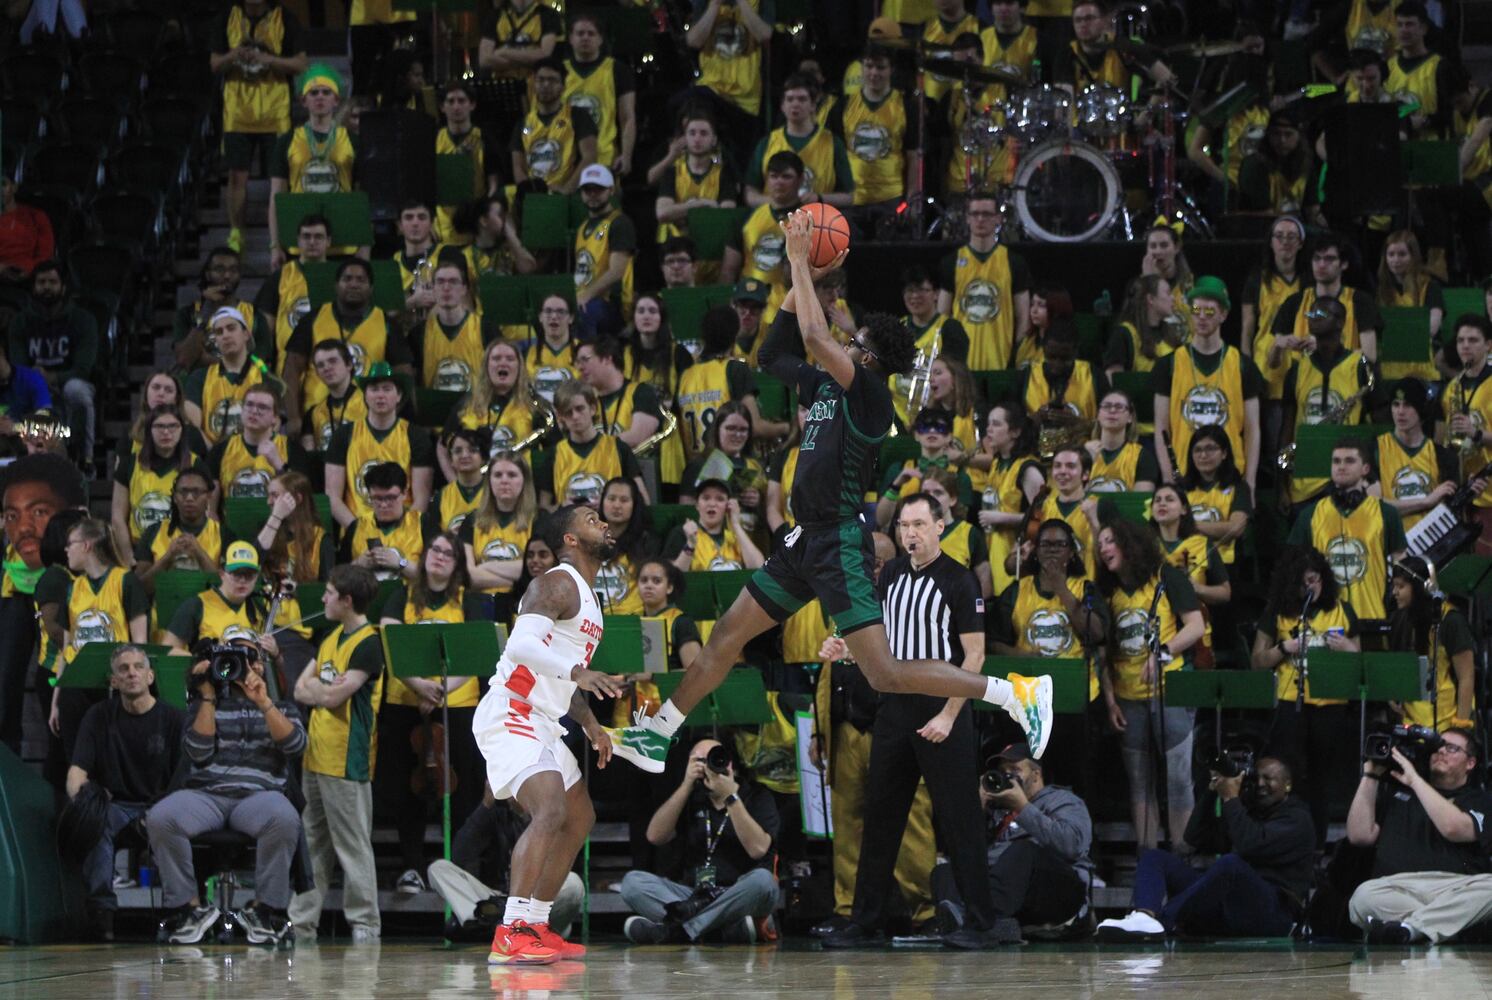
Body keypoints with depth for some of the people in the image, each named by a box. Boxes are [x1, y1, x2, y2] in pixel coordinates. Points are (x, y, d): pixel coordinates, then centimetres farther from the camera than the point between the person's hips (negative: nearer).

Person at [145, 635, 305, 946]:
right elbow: (199, 752, 3)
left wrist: (264, 703, -8)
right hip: (206, 794, 1)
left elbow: (296, 744, 0)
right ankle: (189, 907, -16)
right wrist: (207, 697, 1)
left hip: (259, 794, -1)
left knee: (284, 819, -38)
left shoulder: (281, 707, 22)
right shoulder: (204, 704, 21)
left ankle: (266, 910, -22)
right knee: (160, 818, -32)